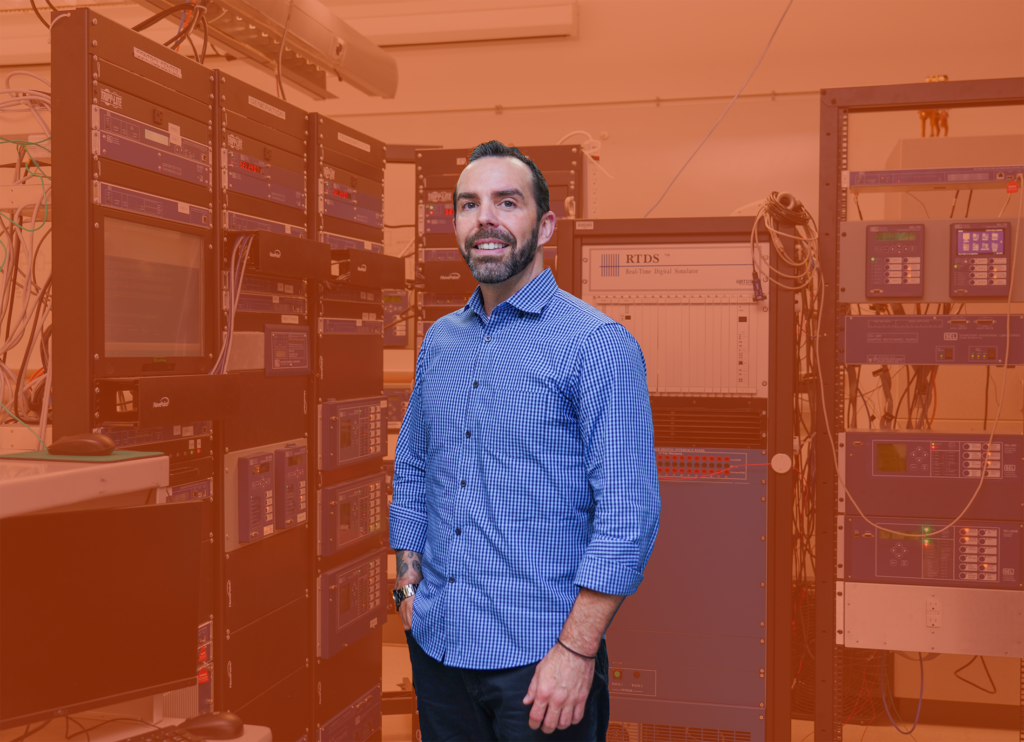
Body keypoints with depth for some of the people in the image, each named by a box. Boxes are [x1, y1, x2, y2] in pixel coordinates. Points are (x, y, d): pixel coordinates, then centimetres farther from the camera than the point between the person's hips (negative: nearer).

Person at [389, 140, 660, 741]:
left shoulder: (599, 344, -11)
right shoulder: (439, 341, 8)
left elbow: (629, 514, -15)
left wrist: (577, 651, -18)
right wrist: (410, 588, 8)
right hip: (436, 645, 6)